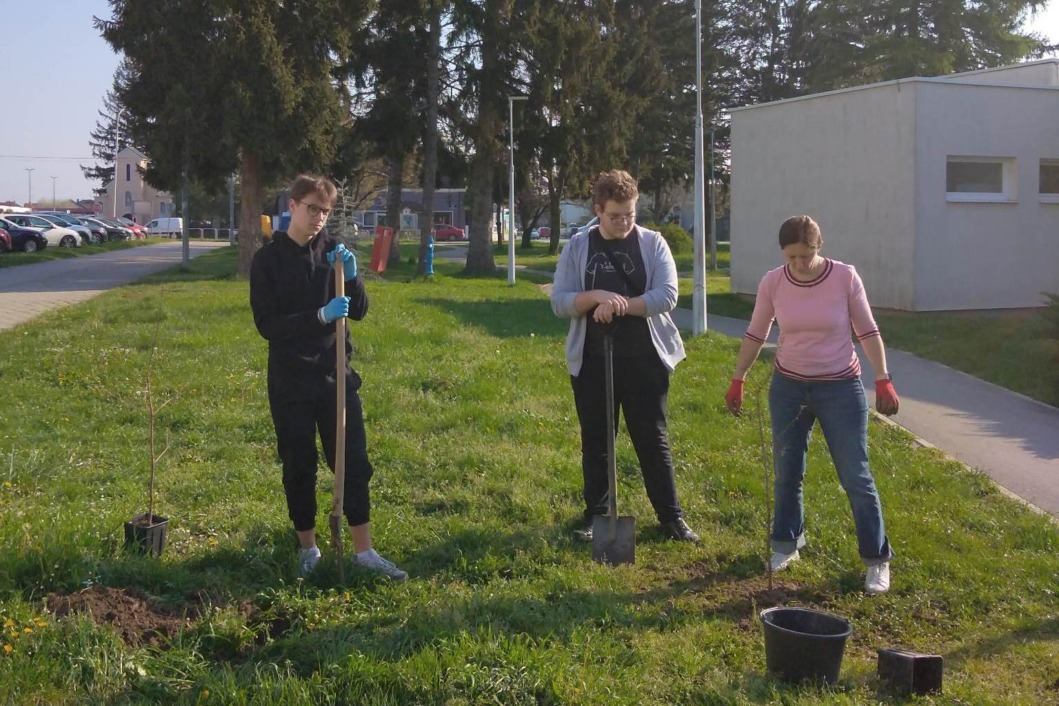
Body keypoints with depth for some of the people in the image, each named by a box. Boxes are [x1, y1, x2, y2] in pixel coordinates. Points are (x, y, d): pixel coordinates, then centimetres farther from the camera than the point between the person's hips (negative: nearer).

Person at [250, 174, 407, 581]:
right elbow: (267, 324, -12)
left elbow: (360, 312, 5)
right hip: (291, 380, -3)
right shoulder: (269, 259, -5)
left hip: (336, 373, 3)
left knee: (355, 463, 3)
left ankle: (364, 550, 12)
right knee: (299, 467, 7)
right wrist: (320, 316, -24)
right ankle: (308, 548, 22)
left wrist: (351, 276, -14)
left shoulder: (333, 252, 5)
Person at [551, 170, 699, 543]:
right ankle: (595, 516, 22)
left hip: (644, 360, -1)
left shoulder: (652, 243, -1)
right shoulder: (578, 246, 2)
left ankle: (671, 516, 14)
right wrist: (596, 296, -20)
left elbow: (667, 295, -11)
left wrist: (620, 304, -20)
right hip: (592, 362, 1)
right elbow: (559, 302, -2)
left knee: (652, 439, 5)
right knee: (595, 441, 10)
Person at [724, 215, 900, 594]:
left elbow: (867, 331, -5)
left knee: (856, 477, 0)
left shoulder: (845, 277, -13)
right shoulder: (772, 283, -8)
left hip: (840, 388, -2)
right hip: (788, 387, 3)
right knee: (787, 473, 12)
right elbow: (755, 336, 5)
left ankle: (878, 560, 10)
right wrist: (737, 381, 7)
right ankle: (786, 544, 32)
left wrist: (883, 381, -10)